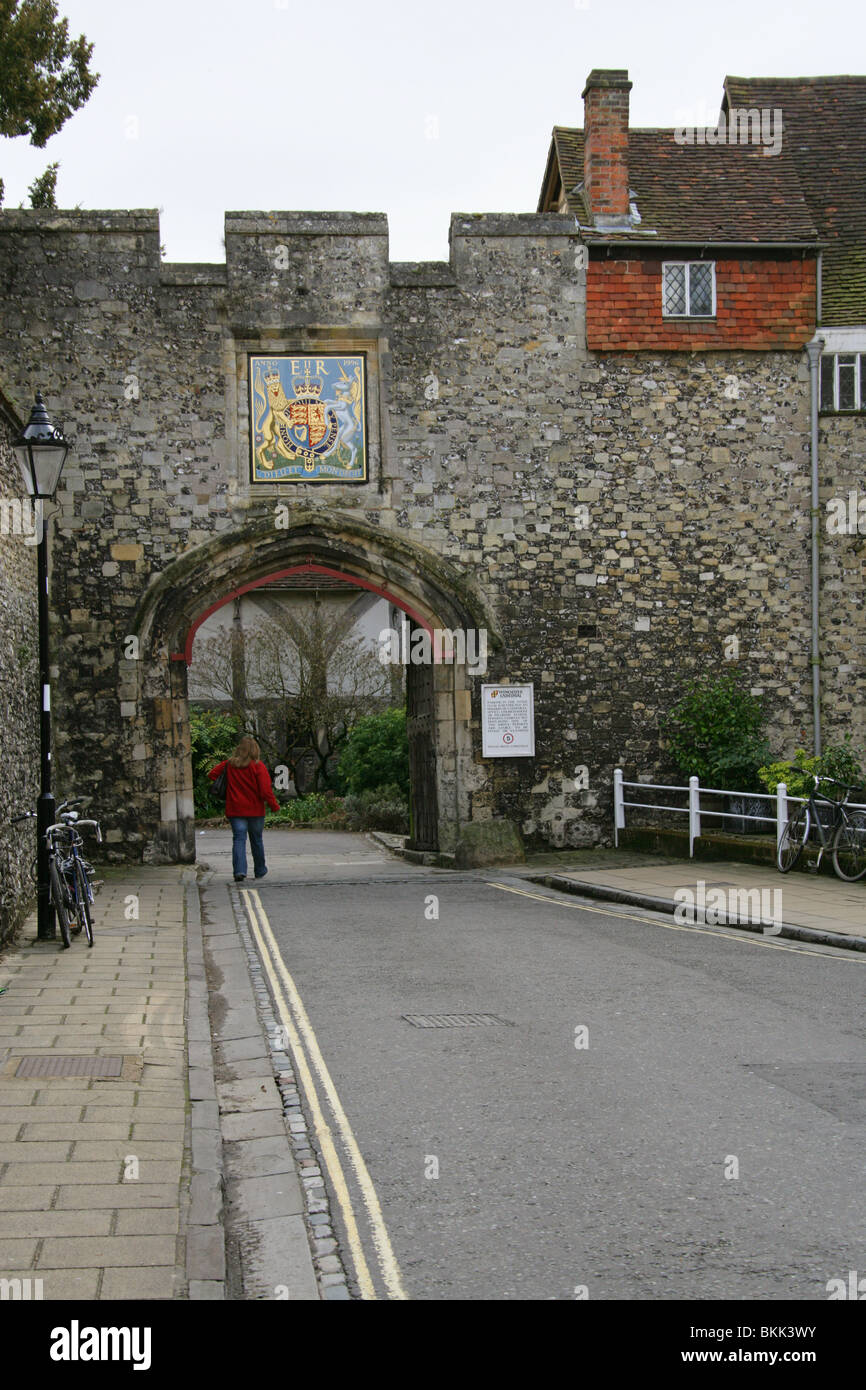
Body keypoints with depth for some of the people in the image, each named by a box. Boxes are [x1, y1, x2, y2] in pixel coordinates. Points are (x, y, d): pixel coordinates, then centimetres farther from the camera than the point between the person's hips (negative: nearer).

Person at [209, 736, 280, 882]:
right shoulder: (258, 766, -11)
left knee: (239, 839, -2)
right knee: (257, 840, 15)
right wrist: (275, 806, -2)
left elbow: (212, 774, 5)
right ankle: (260, 871, 29)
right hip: (255, 810, -1)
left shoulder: (229, 765, -2)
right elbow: (266, 790, -14)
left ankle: (239, 870, -22)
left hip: (235, 810, 1)